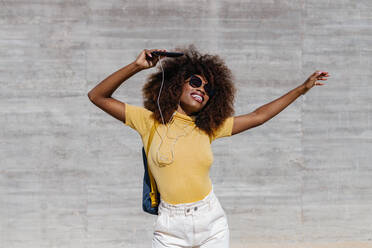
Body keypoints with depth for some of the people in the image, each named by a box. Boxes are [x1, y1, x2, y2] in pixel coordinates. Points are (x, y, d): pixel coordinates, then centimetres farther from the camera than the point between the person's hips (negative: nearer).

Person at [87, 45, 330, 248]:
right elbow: (98, 96, -3)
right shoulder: (150, 121, 1)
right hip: (172, 228, -3)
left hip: (213, 222, 3)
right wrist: (136, 66, -11)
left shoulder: (209, 128, 10)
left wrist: (303, 88, 19)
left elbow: (258, 116, 17)